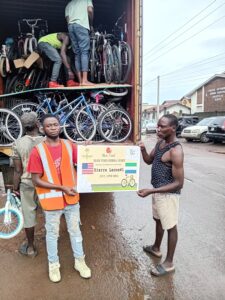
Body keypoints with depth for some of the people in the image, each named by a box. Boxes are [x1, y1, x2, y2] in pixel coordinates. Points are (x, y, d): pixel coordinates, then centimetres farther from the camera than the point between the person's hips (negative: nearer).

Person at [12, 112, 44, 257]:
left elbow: (18, 170, -9)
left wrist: (15, 187, 5)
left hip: (27, 184, 0)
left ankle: (30, 247, 30)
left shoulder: (18, 143, -11)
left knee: (29, 214, 14)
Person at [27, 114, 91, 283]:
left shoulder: (70, 146, -3)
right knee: (52, 233, 16)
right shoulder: (38, 151, -13)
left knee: (75, 230, 17)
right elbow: (36, 180, -13)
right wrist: (62, 188, -18)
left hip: (71, 198, 3)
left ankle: (79, 261, 38)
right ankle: (53, 264, 39)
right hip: (52, 200, -3)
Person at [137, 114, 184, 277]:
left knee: (170, 227, 8)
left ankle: (169, 263, 26)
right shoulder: (160, 143, 1)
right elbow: (149, 160, 13)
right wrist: (143, 150, -10)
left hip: (168, 194, -9)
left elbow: (179, 183, -26)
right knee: (159, 220, 25)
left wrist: (151, 191, -29)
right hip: (158, 190, 9)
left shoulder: (176, 151, -27)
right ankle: (156, 248, 47)